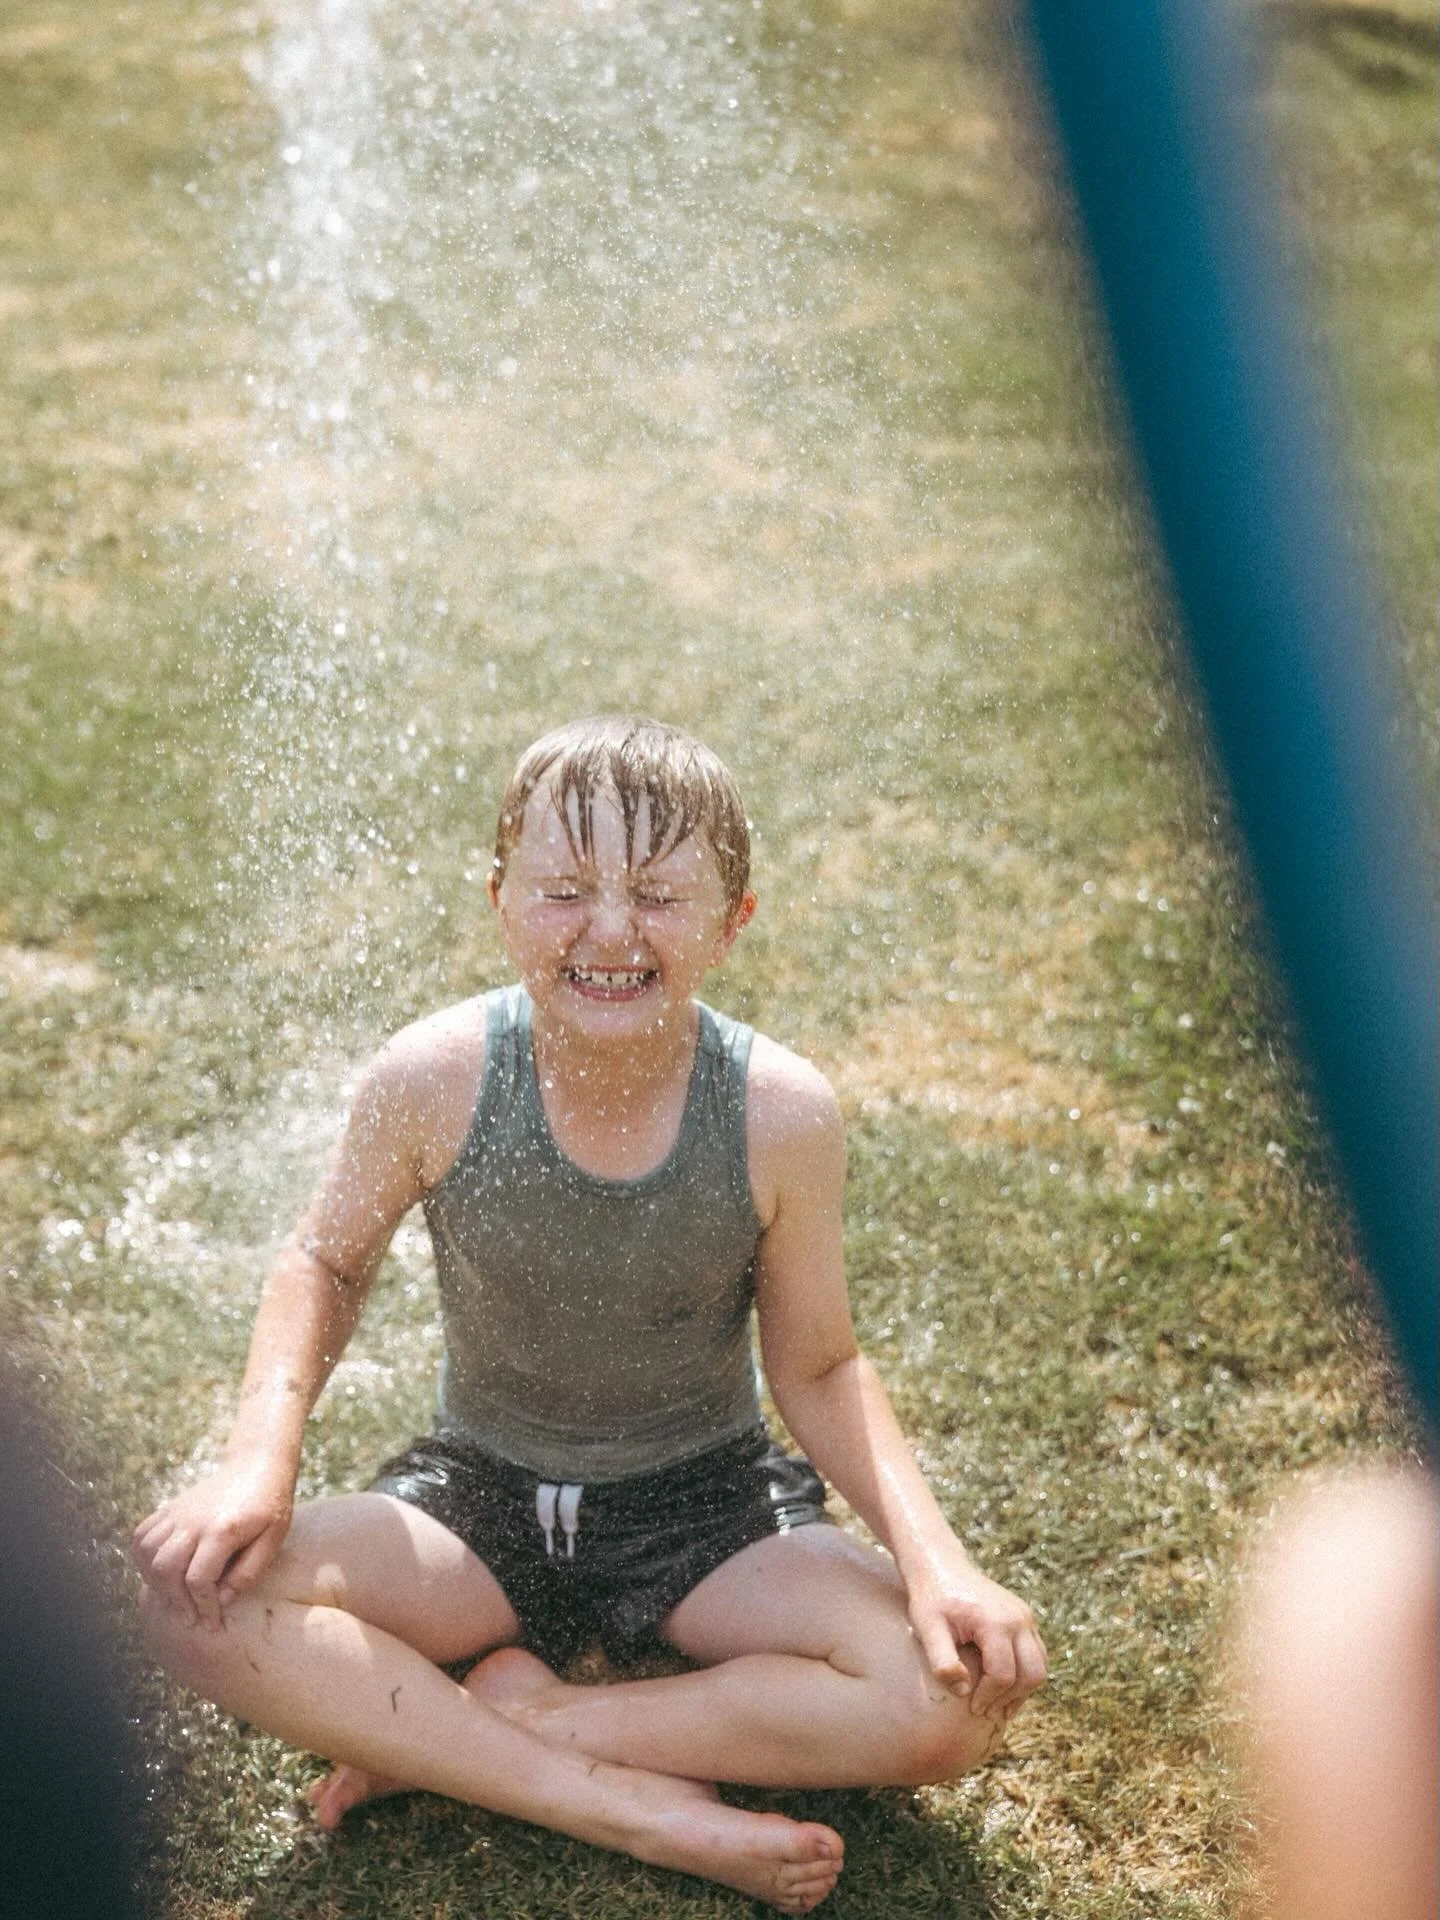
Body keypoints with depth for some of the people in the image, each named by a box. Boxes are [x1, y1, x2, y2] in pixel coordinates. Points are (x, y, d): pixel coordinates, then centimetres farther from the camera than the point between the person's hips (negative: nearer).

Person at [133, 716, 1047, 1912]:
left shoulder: (780, 1116, -19)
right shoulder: (432, 1082, -19)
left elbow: (817, 1368, -6)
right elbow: (329, 1264, 0)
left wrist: (934, 1556, -21)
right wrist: (261, 1457, -17)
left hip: (707, 1510, 0)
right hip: (481, 1499, 0)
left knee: (960, 1697, -24)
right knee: (198, 1597, -26)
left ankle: (516, 1718, -13)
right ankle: (638, 1808, -23)